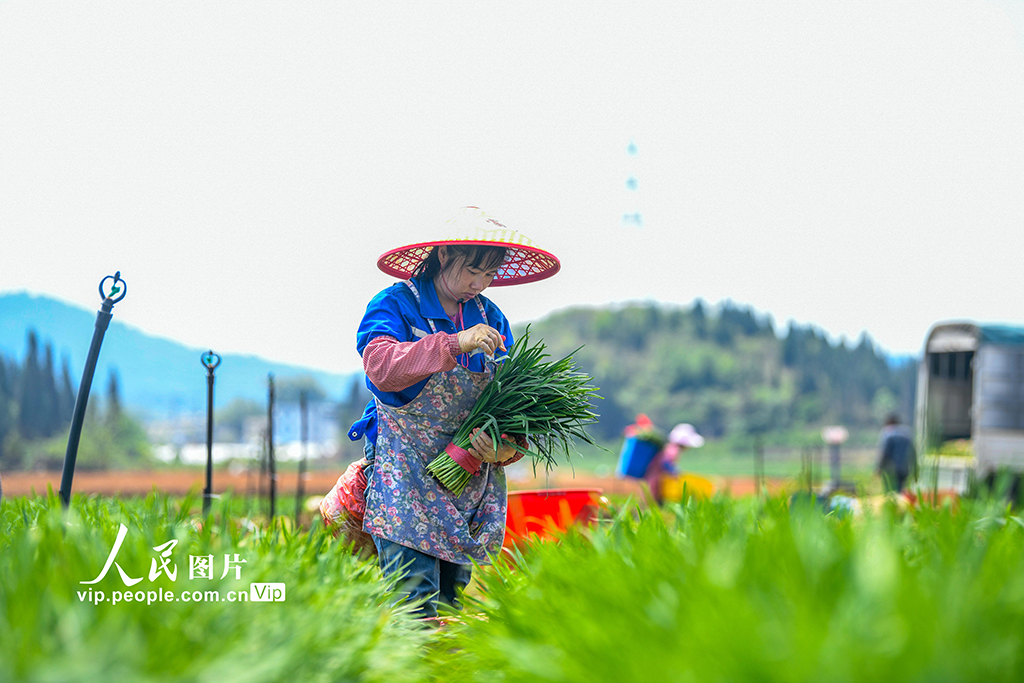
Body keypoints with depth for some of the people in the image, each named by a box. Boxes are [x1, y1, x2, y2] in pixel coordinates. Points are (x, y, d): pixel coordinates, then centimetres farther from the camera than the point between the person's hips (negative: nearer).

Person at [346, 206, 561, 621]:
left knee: (452, 592, 7)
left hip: (469, 470, 5)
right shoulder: (395, 305, -4)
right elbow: (380, 365, -23)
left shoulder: (490, 318, 11)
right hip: (407, 469, -5)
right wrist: (453, 344, -31)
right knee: (414, 591, -12)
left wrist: (503, 446, -12)